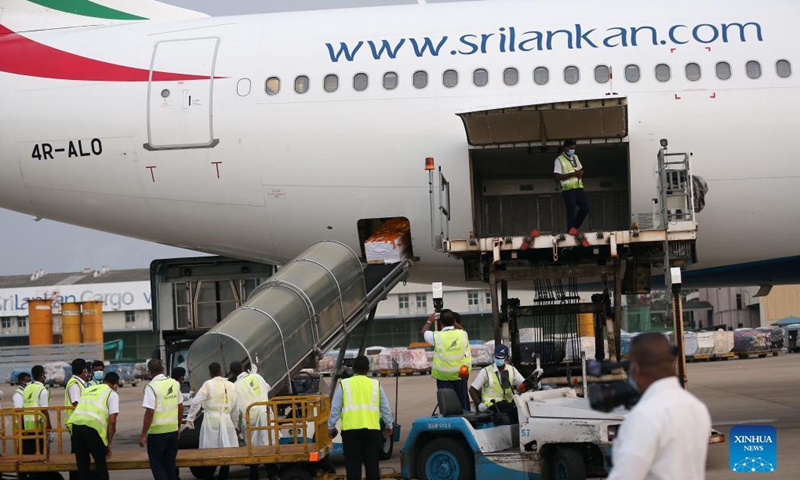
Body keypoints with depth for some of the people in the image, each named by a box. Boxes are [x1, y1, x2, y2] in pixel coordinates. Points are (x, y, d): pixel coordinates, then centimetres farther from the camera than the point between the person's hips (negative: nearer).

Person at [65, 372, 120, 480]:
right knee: (101, 464, 11)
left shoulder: (88, 389, 29)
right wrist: (109, 443, 9)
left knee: (82, 464, 16)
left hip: (75, 424, 5)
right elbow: (112, 421, 2)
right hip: (92, 427, -5)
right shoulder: (112, 394, 11)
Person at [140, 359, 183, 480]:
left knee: (157, 465, 4)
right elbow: (180, 407, 10)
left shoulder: (151, 387, -13)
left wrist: (143, 435, -11)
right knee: (170, 463, 14)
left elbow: (149, 413, -17)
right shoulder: (175, 383, 4)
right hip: (173, 430, 5)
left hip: (157, 431, -5)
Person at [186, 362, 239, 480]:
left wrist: (190, 418, -4)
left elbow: (196, 401, -10)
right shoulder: (231, 385, 10)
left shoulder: (208, 384, -3)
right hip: (226, 420, 3)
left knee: (210, 450, 2)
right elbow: (236, 408, 15)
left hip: (211, 419, -3)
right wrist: (234, 423, 26)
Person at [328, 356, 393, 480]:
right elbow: (385, 408, 14)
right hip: (372, 428, 1)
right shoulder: (375, 384, 11)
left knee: (353, 464, 2)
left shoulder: (344, 384, 7)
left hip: (350, 429, -1)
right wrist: (389, 425, 25)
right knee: (372, 463, 7)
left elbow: (335, 408, 5)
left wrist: (331, 426, 13)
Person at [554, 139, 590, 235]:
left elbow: (581, 169, 27)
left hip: (579, 187, 7)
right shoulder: (559, 160, -5)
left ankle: (575, 227, 15)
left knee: (585, 207, 1)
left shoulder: (575, 157, 16)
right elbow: (558, 176, -12)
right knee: (571, 211, -6)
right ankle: (571, 230, 3)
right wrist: (572, 174, -19)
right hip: (568, 189, -7)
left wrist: (580, 173, 1)